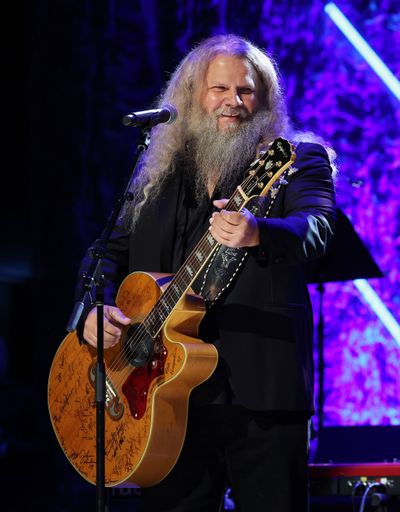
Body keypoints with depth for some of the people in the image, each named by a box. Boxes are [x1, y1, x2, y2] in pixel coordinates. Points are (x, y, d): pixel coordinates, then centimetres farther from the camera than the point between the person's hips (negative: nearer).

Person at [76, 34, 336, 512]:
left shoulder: (297, 160, 2)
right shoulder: (160, 171, 16)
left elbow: (316, 228, -17)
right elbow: (113, 249, 18)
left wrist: (258, 234, -39)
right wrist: (96, 306, -3)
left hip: (260, 386, -4)